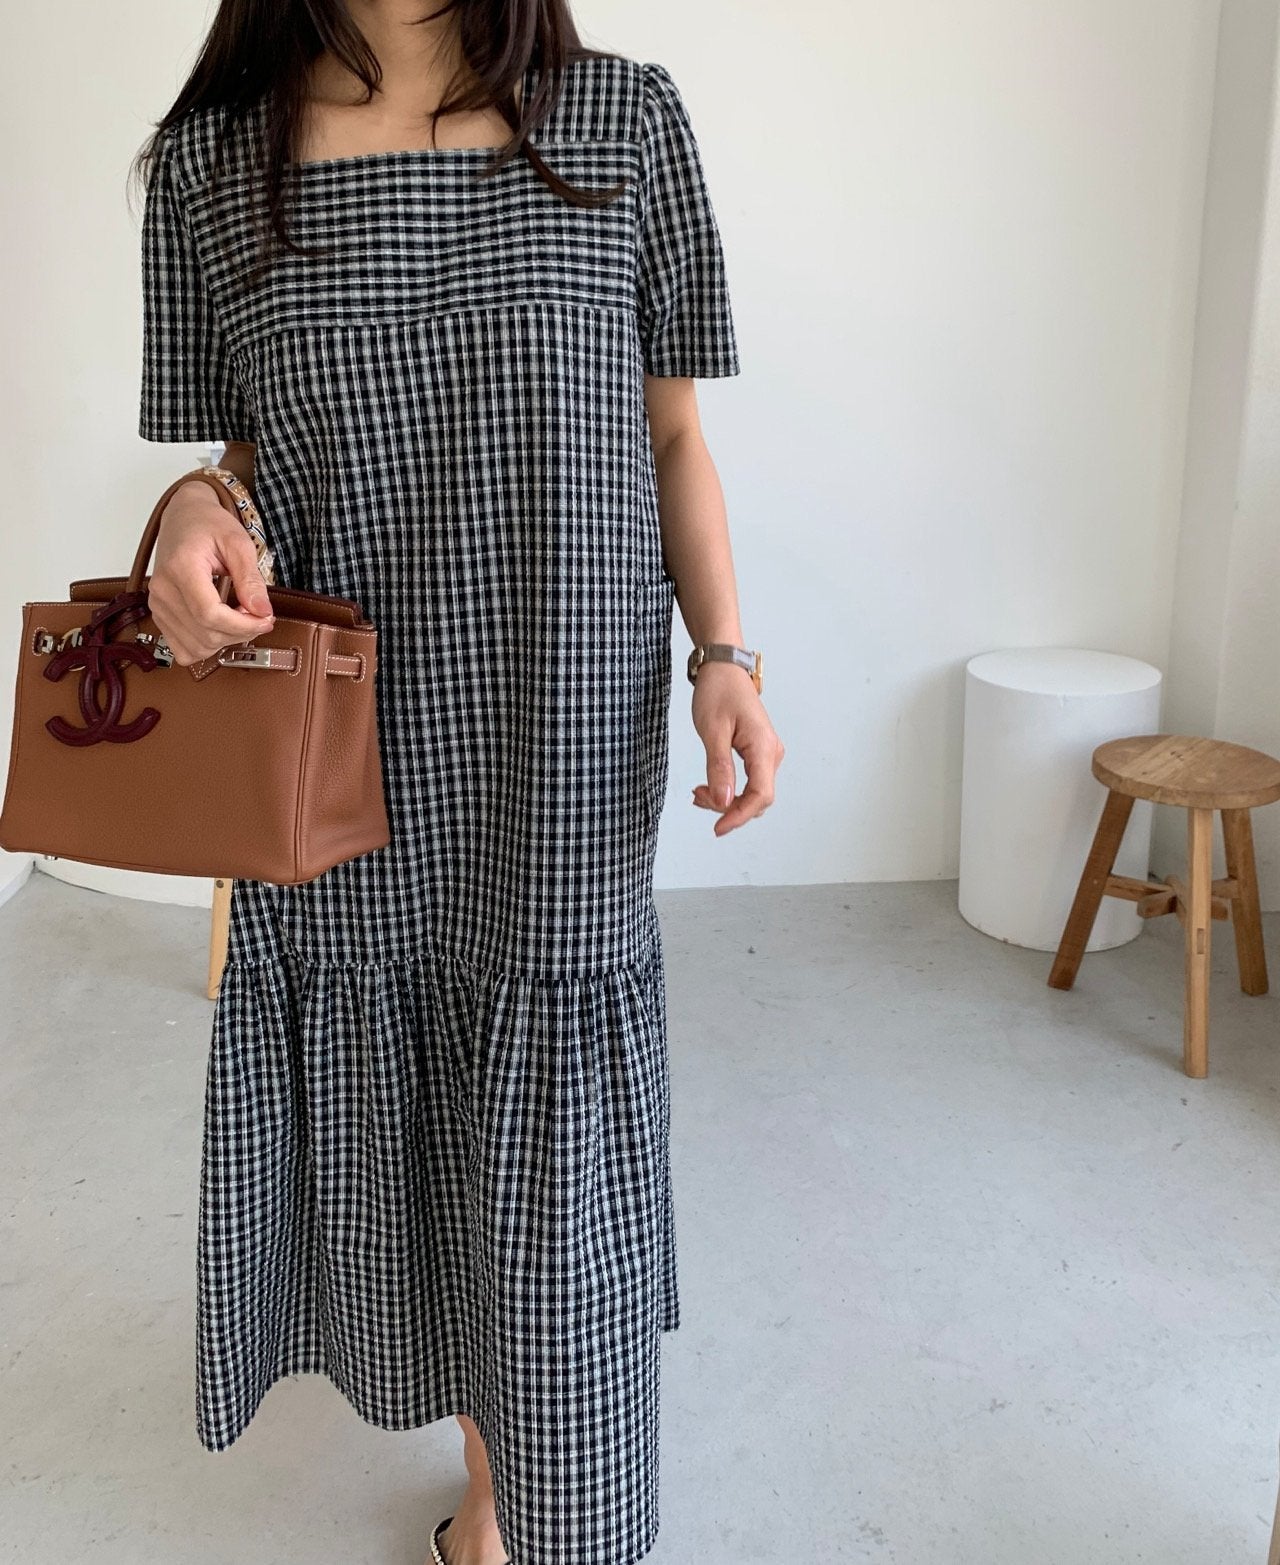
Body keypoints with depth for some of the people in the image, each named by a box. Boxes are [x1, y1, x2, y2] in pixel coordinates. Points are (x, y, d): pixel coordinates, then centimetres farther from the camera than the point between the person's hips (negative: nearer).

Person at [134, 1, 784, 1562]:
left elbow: (671, 439, 7)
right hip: (348, 776, 2)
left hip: (562, 770, -1)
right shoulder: (210, 161, 4)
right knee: (408, 1152, 15)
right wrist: (199, 516, -12)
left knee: (551, 1167, 5)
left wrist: (725, 654, -6)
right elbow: (243, 460, 11)